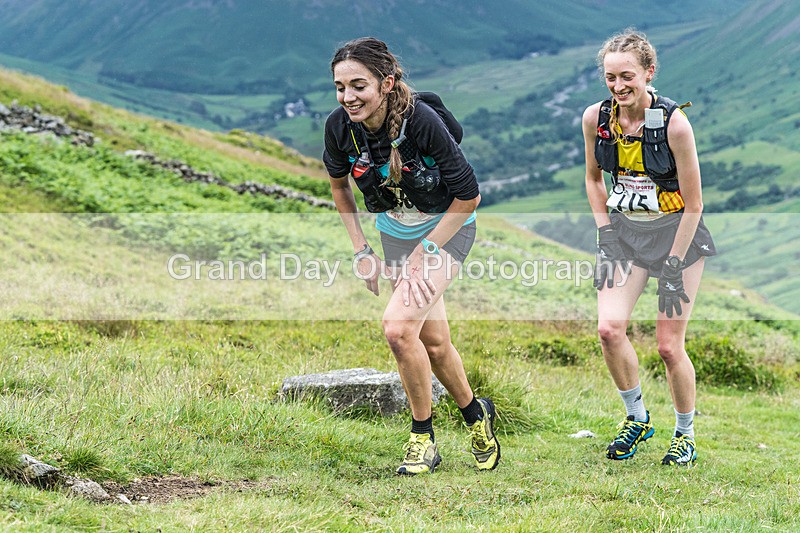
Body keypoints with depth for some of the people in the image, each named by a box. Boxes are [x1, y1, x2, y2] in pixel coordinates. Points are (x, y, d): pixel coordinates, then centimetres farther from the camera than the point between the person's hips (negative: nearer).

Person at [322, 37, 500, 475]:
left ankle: (423, 439, -3)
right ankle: (475, 415, 41)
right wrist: (361, 250, 2)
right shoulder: (340, 126, -17)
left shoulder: (421, 121, -31)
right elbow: (339, 184, 6)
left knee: (398, 327, -22)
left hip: (446, 229, -6)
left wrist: (426, 251, -18)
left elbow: (468, 196, -21)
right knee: (432, 342, 15)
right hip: (395, 233, 6)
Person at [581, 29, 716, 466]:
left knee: (668, 344, -5)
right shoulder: (595, 118, -7)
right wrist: (605, 233, 3)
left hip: (677, 232, -4)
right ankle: (637, 417, 10)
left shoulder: (674, 122, -20)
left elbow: (693, 204, -13)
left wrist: (674, 266, -13)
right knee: (609, 328, -13)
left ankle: (685, 433, 18)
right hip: (624, 231, 4)